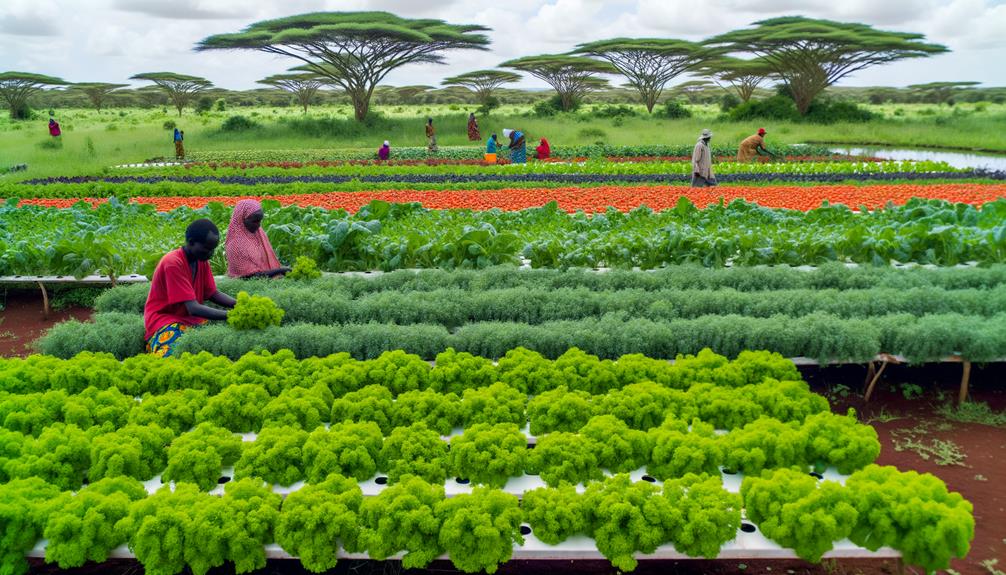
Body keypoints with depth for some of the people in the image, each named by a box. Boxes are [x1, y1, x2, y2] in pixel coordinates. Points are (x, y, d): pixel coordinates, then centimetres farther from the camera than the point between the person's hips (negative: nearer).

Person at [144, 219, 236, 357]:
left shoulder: (202, 260, 4)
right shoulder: (172, 263, -21)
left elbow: (213, 294, 8)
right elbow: (194, 309, -28)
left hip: (192, 319, 7)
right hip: (165, 322, -7)